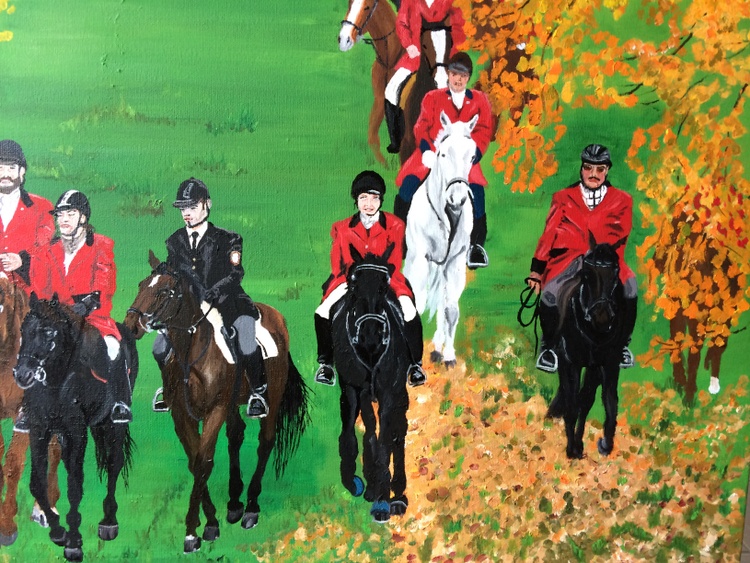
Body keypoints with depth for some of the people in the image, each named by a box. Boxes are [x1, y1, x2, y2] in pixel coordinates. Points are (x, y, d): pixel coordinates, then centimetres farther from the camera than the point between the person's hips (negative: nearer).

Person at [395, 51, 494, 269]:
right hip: (432, 153, 1)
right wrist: (428, 151, -14)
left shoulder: (479, 100, 18)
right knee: (409, 181, -27)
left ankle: (476, 244, -18)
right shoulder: (433, 98, 17)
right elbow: (421, 128, 7)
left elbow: (484, 132, 7)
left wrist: (469, 156, -11)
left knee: (476, 188, -29)